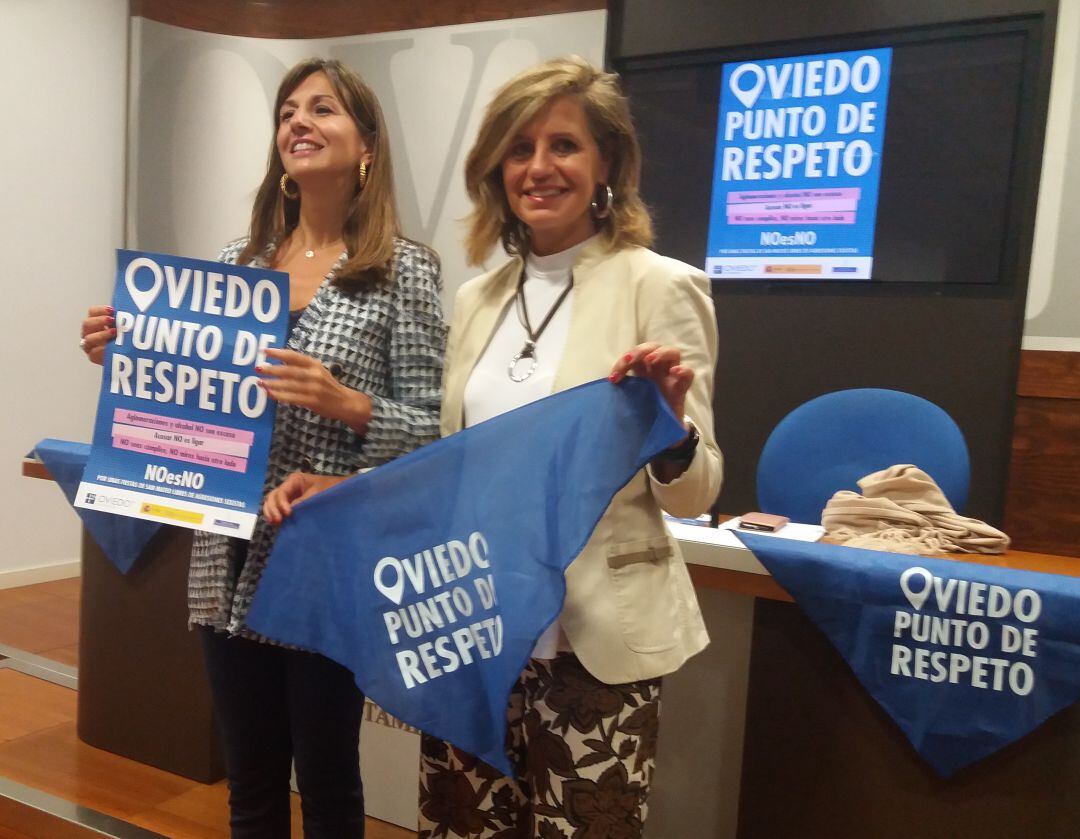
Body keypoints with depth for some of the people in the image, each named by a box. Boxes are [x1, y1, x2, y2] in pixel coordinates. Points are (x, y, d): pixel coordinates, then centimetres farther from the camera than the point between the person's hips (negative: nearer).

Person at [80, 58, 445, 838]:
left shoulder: (404, 270, -7)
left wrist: (347, 406, -25)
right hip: (232, 558, 5)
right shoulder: (235, 261, 8)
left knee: (326, 774, 13)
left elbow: (434, 428, -8)